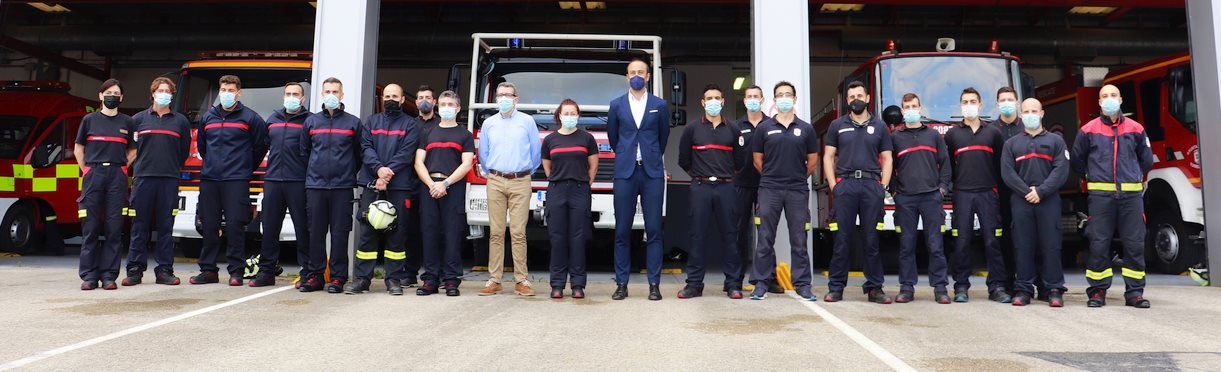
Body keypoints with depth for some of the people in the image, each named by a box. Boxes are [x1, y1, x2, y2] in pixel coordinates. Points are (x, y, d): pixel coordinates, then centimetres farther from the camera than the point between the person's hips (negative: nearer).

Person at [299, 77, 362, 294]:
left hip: (342, 187, -2)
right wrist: (312, 172, 15)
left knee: (339, 233, -1)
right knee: (315, 232, 4)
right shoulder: (311, 122, 12)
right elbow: (304, 151, 19)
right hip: (315, 185, 2)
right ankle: (315, 276, 12)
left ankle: (338, 277, 5)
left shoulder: (353, 123, 5)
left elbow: (360, 154, 10)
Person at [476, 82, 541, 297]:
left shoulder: (527, 121, 5)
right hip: (495, 182, 2)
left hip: (520, 182, -2)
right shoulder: (489, 123, 12)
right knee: (496, 232, 2)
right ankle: (494, 280, 6)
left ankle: (521, 281, 1)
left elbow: (536, 152, 9)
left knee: (518, 232, -4)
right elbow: (483, 154, 20)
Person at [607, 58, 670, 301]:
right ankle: (621, 284, 7)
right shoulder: (617, 105, 9)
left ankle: (654, 284, 3)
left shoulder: (660, 105, 8)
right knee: (622, 230, 1)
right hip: (625, 172, 1)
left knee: (654, 230, -1)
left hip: (652, 172, 0)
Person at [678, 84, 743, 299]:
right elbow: (683, 159, 13)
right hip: (700, 187, -1)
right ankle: (694, 284, 6)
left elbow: (740, 160, 16)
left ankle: (733, 284, 8)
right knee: (697, 236, 0)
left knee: (730, 235, 1)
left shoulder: (732, 130, 9)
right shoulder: (692, 129, 7)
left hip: (725, 187, 1)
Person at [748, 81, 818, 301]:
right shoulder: (764, 128, 5)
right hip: (769, 190, 0)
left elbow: (812, 161, 13)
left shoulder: (806, 129, 7)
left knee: (799, 240, 4)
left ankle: (803, 284, 11)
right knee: (765, 239, 2)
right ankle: (761, 283, 9)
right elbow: (757, 160, 9)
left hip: (798, 190, 1)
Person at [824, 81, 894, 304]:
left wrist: (883, 187, 0)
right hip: (845, 185, -1)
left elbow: (886, 159, 11)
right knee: (842, 239, 0)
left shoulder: (879, 126, 12)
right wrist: (833, 185, -2)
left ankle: (874, 288, 9)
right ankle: (836, 288, 5)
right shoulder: (837, 126, 11)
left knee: (872, 239, 3)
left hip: (872, 185, 1)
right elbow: (828, 157, 8)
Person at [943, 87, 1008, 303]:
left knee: (992, 241, -2)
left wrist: (998, 187, 6)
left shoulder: (993, 133, 11)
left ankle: (996, 287, 4)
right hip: (962, 194, 0)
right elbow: (947, 164, 12)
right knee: (961, 242, -1)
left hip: (988, 194, 0)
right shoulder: (952, 134, 11)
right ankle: (961, 287, 5)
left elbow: (1001, 163, 12)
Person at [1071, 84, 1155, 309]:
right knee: (1098, 244, -2)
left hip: (1131, 194, 2)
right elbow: (1077, 161, 14)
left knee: (1135, 244, 2)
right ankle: (1098, 291, 6)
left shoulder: (1135, 129, 9)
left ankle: (1135, 292, 10)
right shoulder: (1089, 130, 4)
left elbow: (1146, 160, 20)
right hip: (1101, 195, -1)